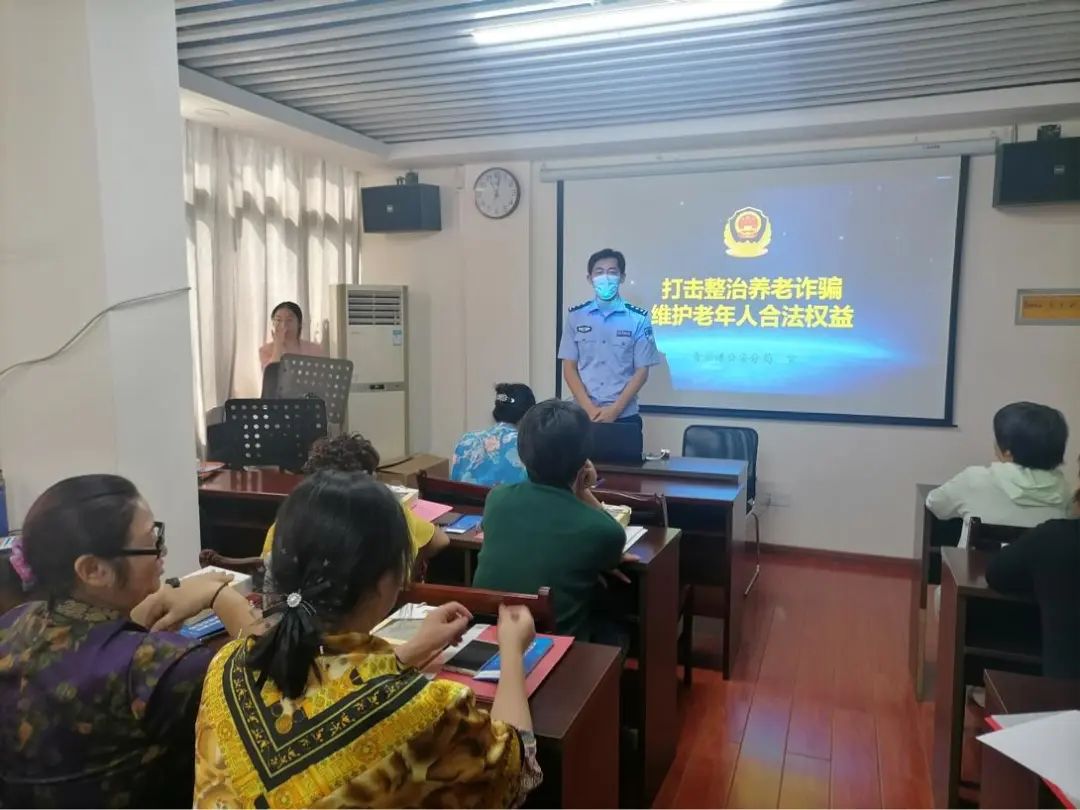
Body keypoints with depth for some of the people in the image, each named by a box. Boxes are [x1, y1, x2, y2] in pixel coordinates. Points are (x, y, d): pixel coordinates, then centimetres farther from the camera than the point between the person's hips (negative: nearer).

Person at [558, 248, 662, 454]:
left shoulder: (638, 319, -2)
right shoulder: (576, 316, 4)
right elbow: (569, 368, 3)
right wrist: (590, 409, -8)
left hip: (624, 417, -1)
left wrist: (615, 410, -10)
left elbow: (642, 371, -1)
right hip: (583, 415, 1)